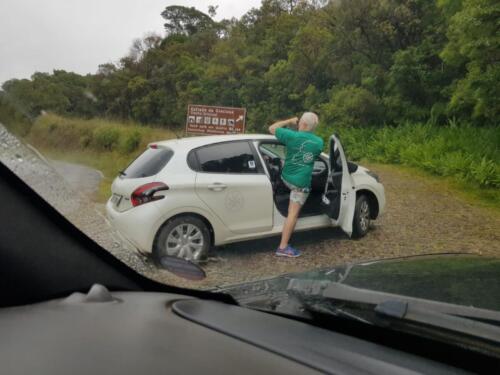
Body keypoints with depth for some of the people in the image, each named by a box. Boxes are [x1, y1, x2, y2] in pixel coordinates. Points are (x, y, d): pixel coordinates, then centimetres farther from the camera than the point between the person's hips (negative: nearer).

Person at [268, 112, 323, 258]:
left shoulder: (292, 136, -10)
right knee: (293, 213, -2)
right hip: (302, 182, 0)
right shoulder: (319, 142, 0)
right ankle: (283, 247, -3)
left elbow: (272, 128, 2)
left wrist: (290, 121, 11)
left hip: (287, 177, 1)